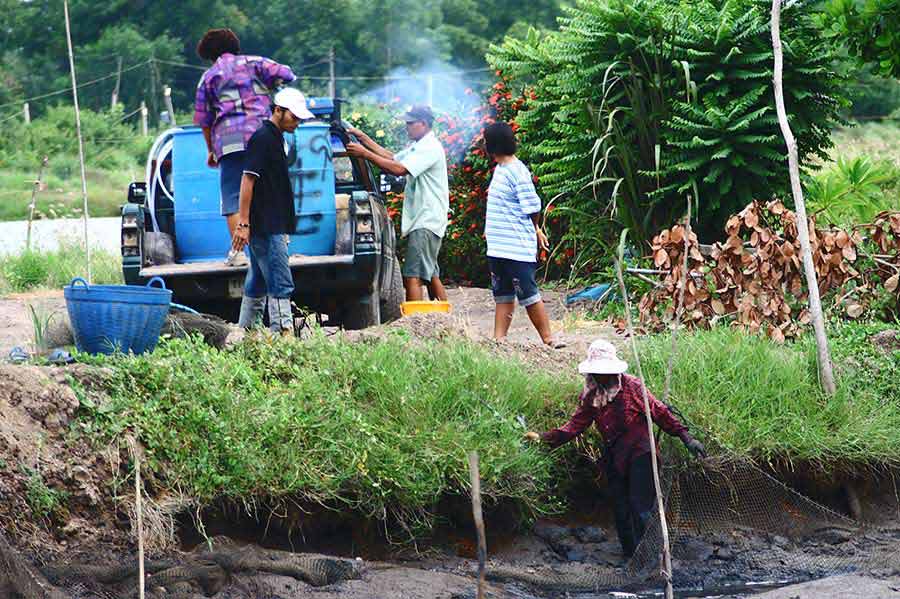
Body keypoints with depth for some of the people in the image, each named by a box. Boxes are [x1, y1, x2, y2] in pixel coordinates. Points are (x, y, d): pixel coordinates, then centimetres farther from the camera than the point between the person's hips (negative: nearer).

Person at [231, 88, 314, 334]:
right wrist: (243, 223, -21)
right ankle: (283, 332, -14)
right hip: (265, 228, -10)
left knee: (257, 286, 12)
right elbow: (247, 179, -17)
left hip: (272, 226, 10)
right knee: (280, 285, -12)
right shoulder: (262, 138, -12)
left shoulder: (275, 138, 18)